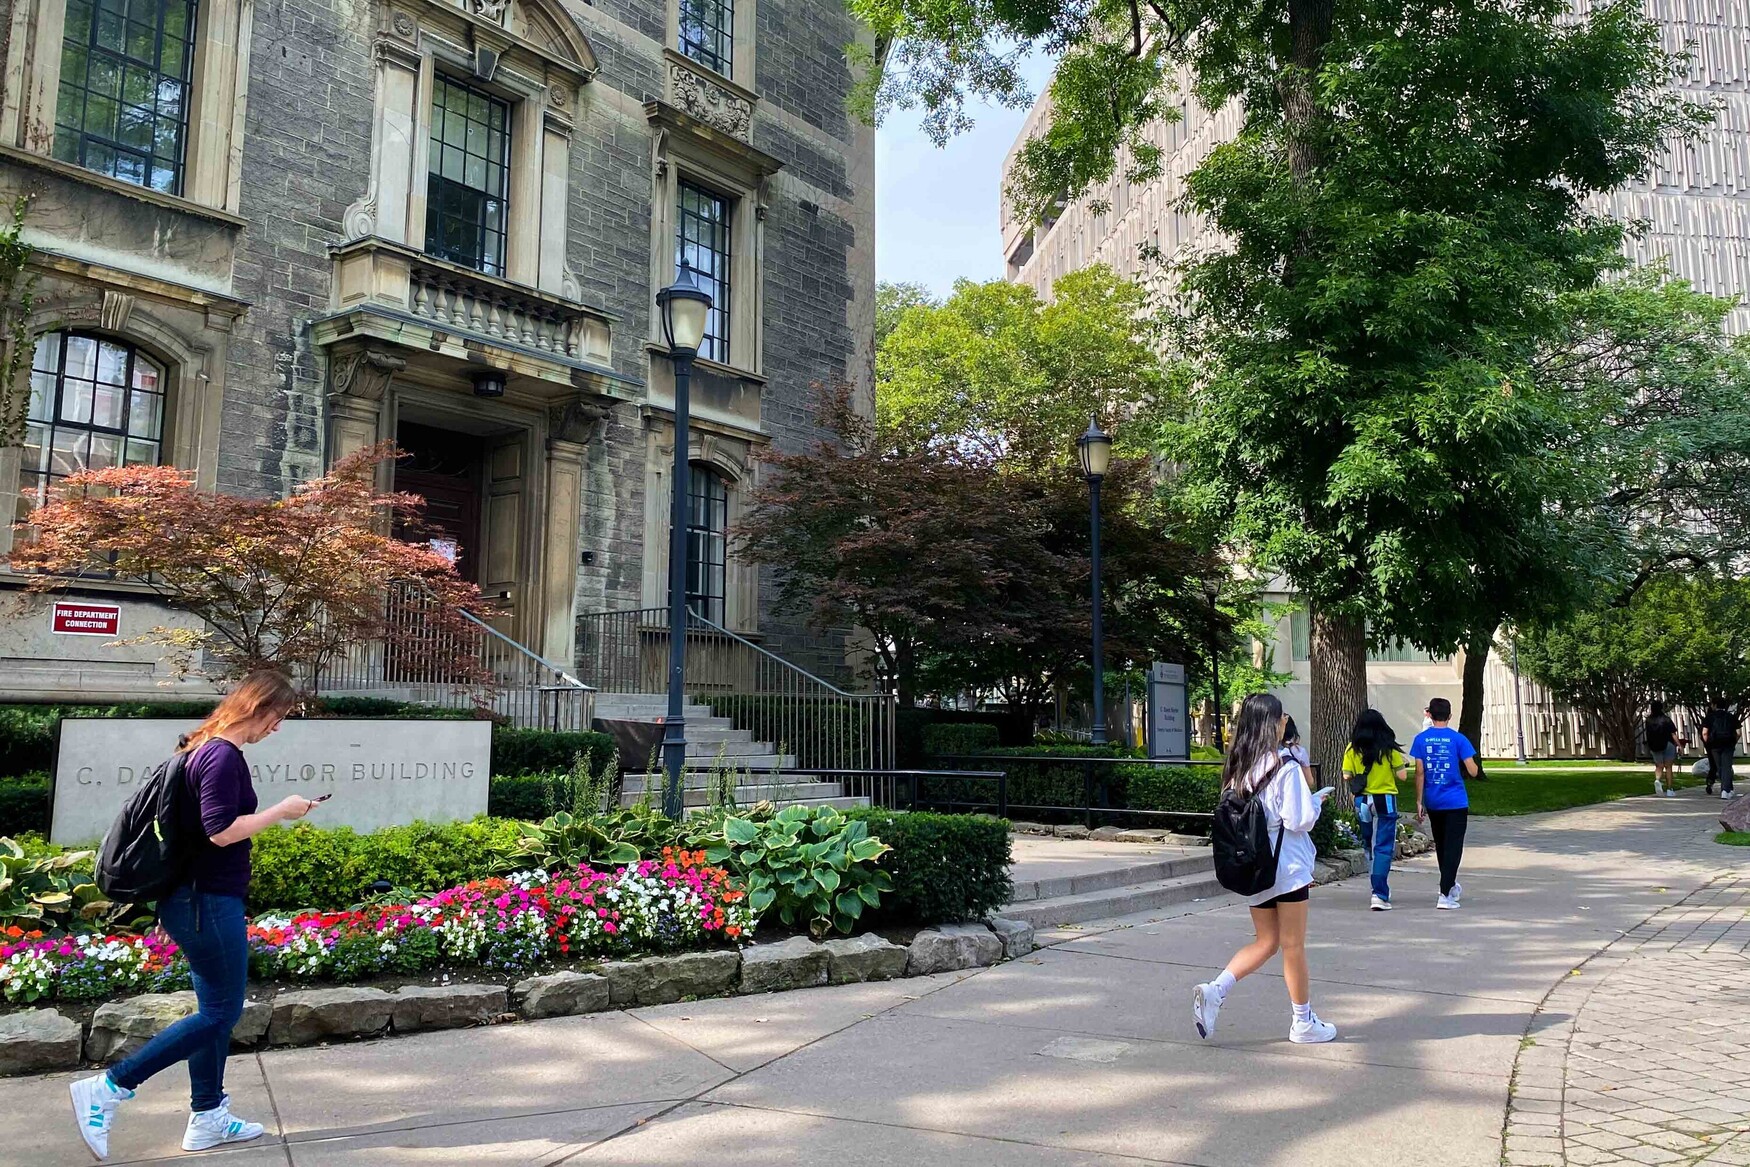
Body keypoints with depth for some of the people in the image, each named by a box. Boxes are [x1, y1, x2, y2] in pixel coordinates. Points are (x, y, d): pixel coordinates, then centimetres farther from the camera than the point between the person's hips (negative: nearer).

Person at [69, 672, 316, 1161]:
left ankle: (208, 1119, 23)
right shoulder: (223, 756, -20)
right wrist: (282, 810, -16)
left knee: (217, 1009, 15)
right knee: (221, 1013, -1)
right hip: (210, 904, -10)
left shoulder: (205, 749, 11)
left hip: (199, 900, 10)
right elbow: (221, 831, -25)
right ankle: (105, 1090, 2)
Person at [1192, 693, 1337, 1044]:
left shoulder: (1236, 767, 5)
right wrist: (1316, 801, 4)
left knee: (1266, 941, 15)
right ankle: (1303, 1022, 19)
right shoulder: (1285, 767, -16)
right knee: (1293, 946, 6)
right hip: (1287, 867, -6)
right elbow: (1299, 820, -17)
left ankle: (1214, 990, -3)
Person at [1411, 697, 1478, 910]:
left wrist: (1419, 802, 3)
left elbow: (1419, 773, -2)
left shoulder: (1421, 739, -1)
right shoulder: (1458, 739, -7)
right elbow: (1473, 771, -9)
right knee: (1453, 847, -1)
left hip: (1433, 802, 3)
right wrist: (1469, 763, 14)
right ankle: (1445, 895, -10)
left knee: (1440, 845, 19)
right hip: (1456, 802, -3)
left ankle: (1451, 886, 35)